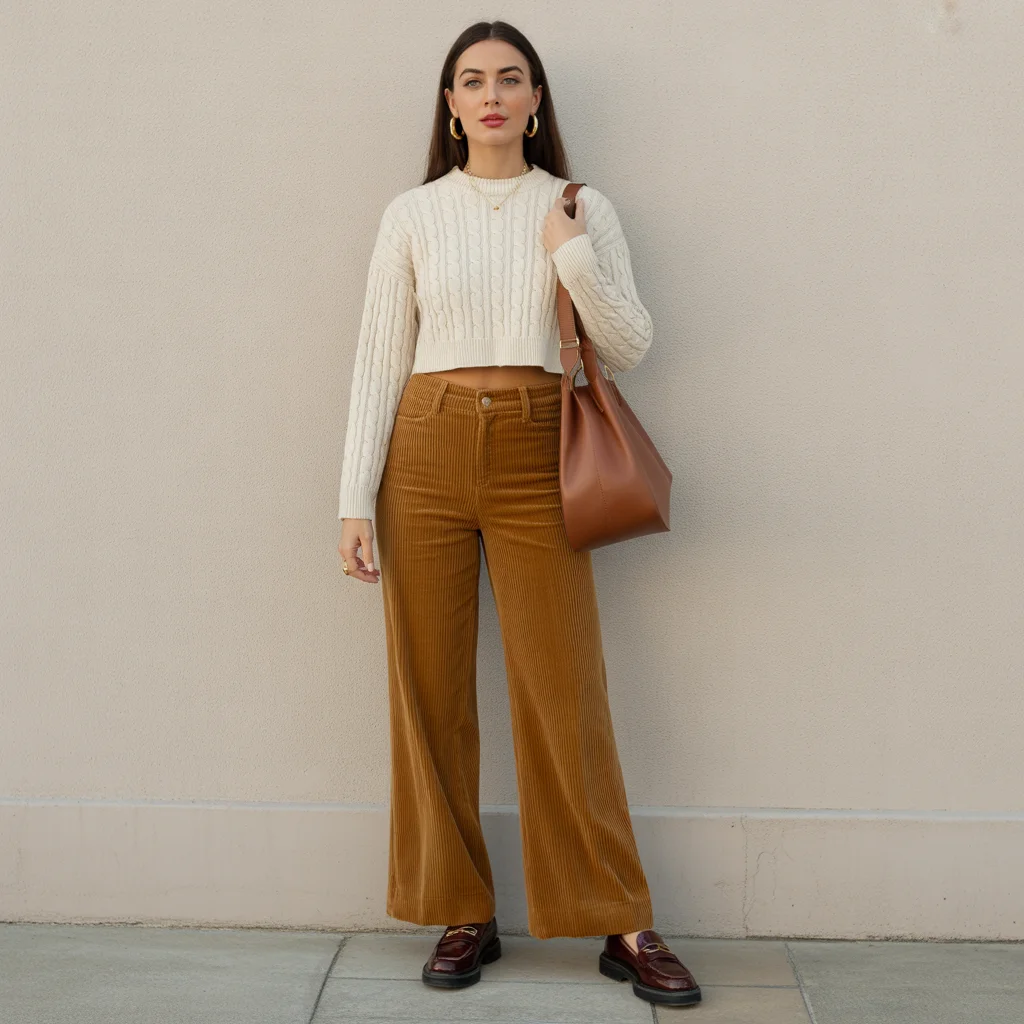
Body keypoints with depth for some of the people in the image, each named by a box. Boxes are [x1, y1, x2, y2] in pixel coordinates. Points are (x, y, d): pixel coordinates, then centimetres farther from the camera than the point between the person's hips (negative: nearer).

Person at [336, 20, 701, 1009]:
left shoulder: (580, 210, 9)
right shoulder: (413, 215, 8)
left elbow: (630, 346, 7)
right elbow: (380, 358, 5)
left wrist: (574, 256, -8)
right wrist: (356, 498, -1)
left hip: (534, 458, -1)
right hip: (426, 452, 1)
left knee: (564, 693, -2)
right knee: (431, 692, 2)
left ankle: (621, 926, 10)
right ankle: (463, 916, 16)